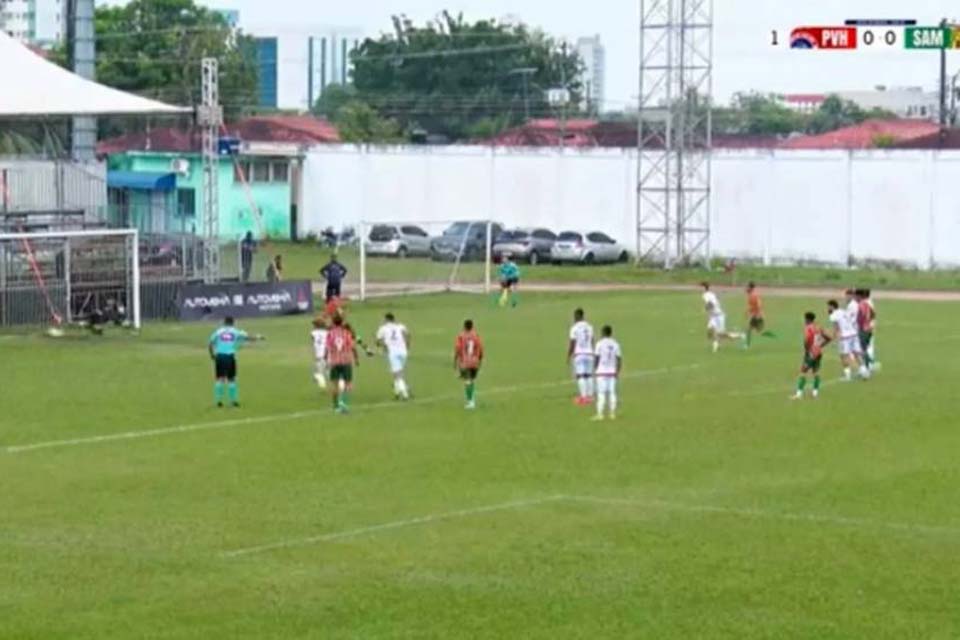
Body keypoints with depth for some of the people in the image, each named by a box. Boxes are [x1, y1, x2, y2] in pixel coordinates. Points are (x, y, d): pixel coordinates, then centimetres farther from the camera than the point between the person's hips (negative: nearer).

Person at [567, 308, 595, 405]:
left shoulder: (575, 328, -8)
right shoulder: (589, 327, 10)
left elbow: (572, 343, -8)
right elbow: (592, 342, 14)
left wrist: (568, 356, -2)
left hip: (579, 354, -6)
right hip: (589, 353, 6)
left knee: (580, 376, -5)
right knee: (589, 375, 7)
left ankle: (583, 396, -10)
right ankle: (590, 396, 6)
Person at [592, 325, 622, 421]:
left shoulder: (600, 344, -7)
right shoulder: (615, 344, 4)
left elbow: (597, 358, -8)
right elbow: (619, 360, 4)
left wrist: (594, 369, 3)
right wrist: (617, 372, 11)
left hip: (601, 373, -4)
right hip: (612, 372, 4)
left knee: (601, 393, -5)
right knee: (612, 393, 6)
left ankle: (600, 414, -9)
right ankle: (613, 413, 6)